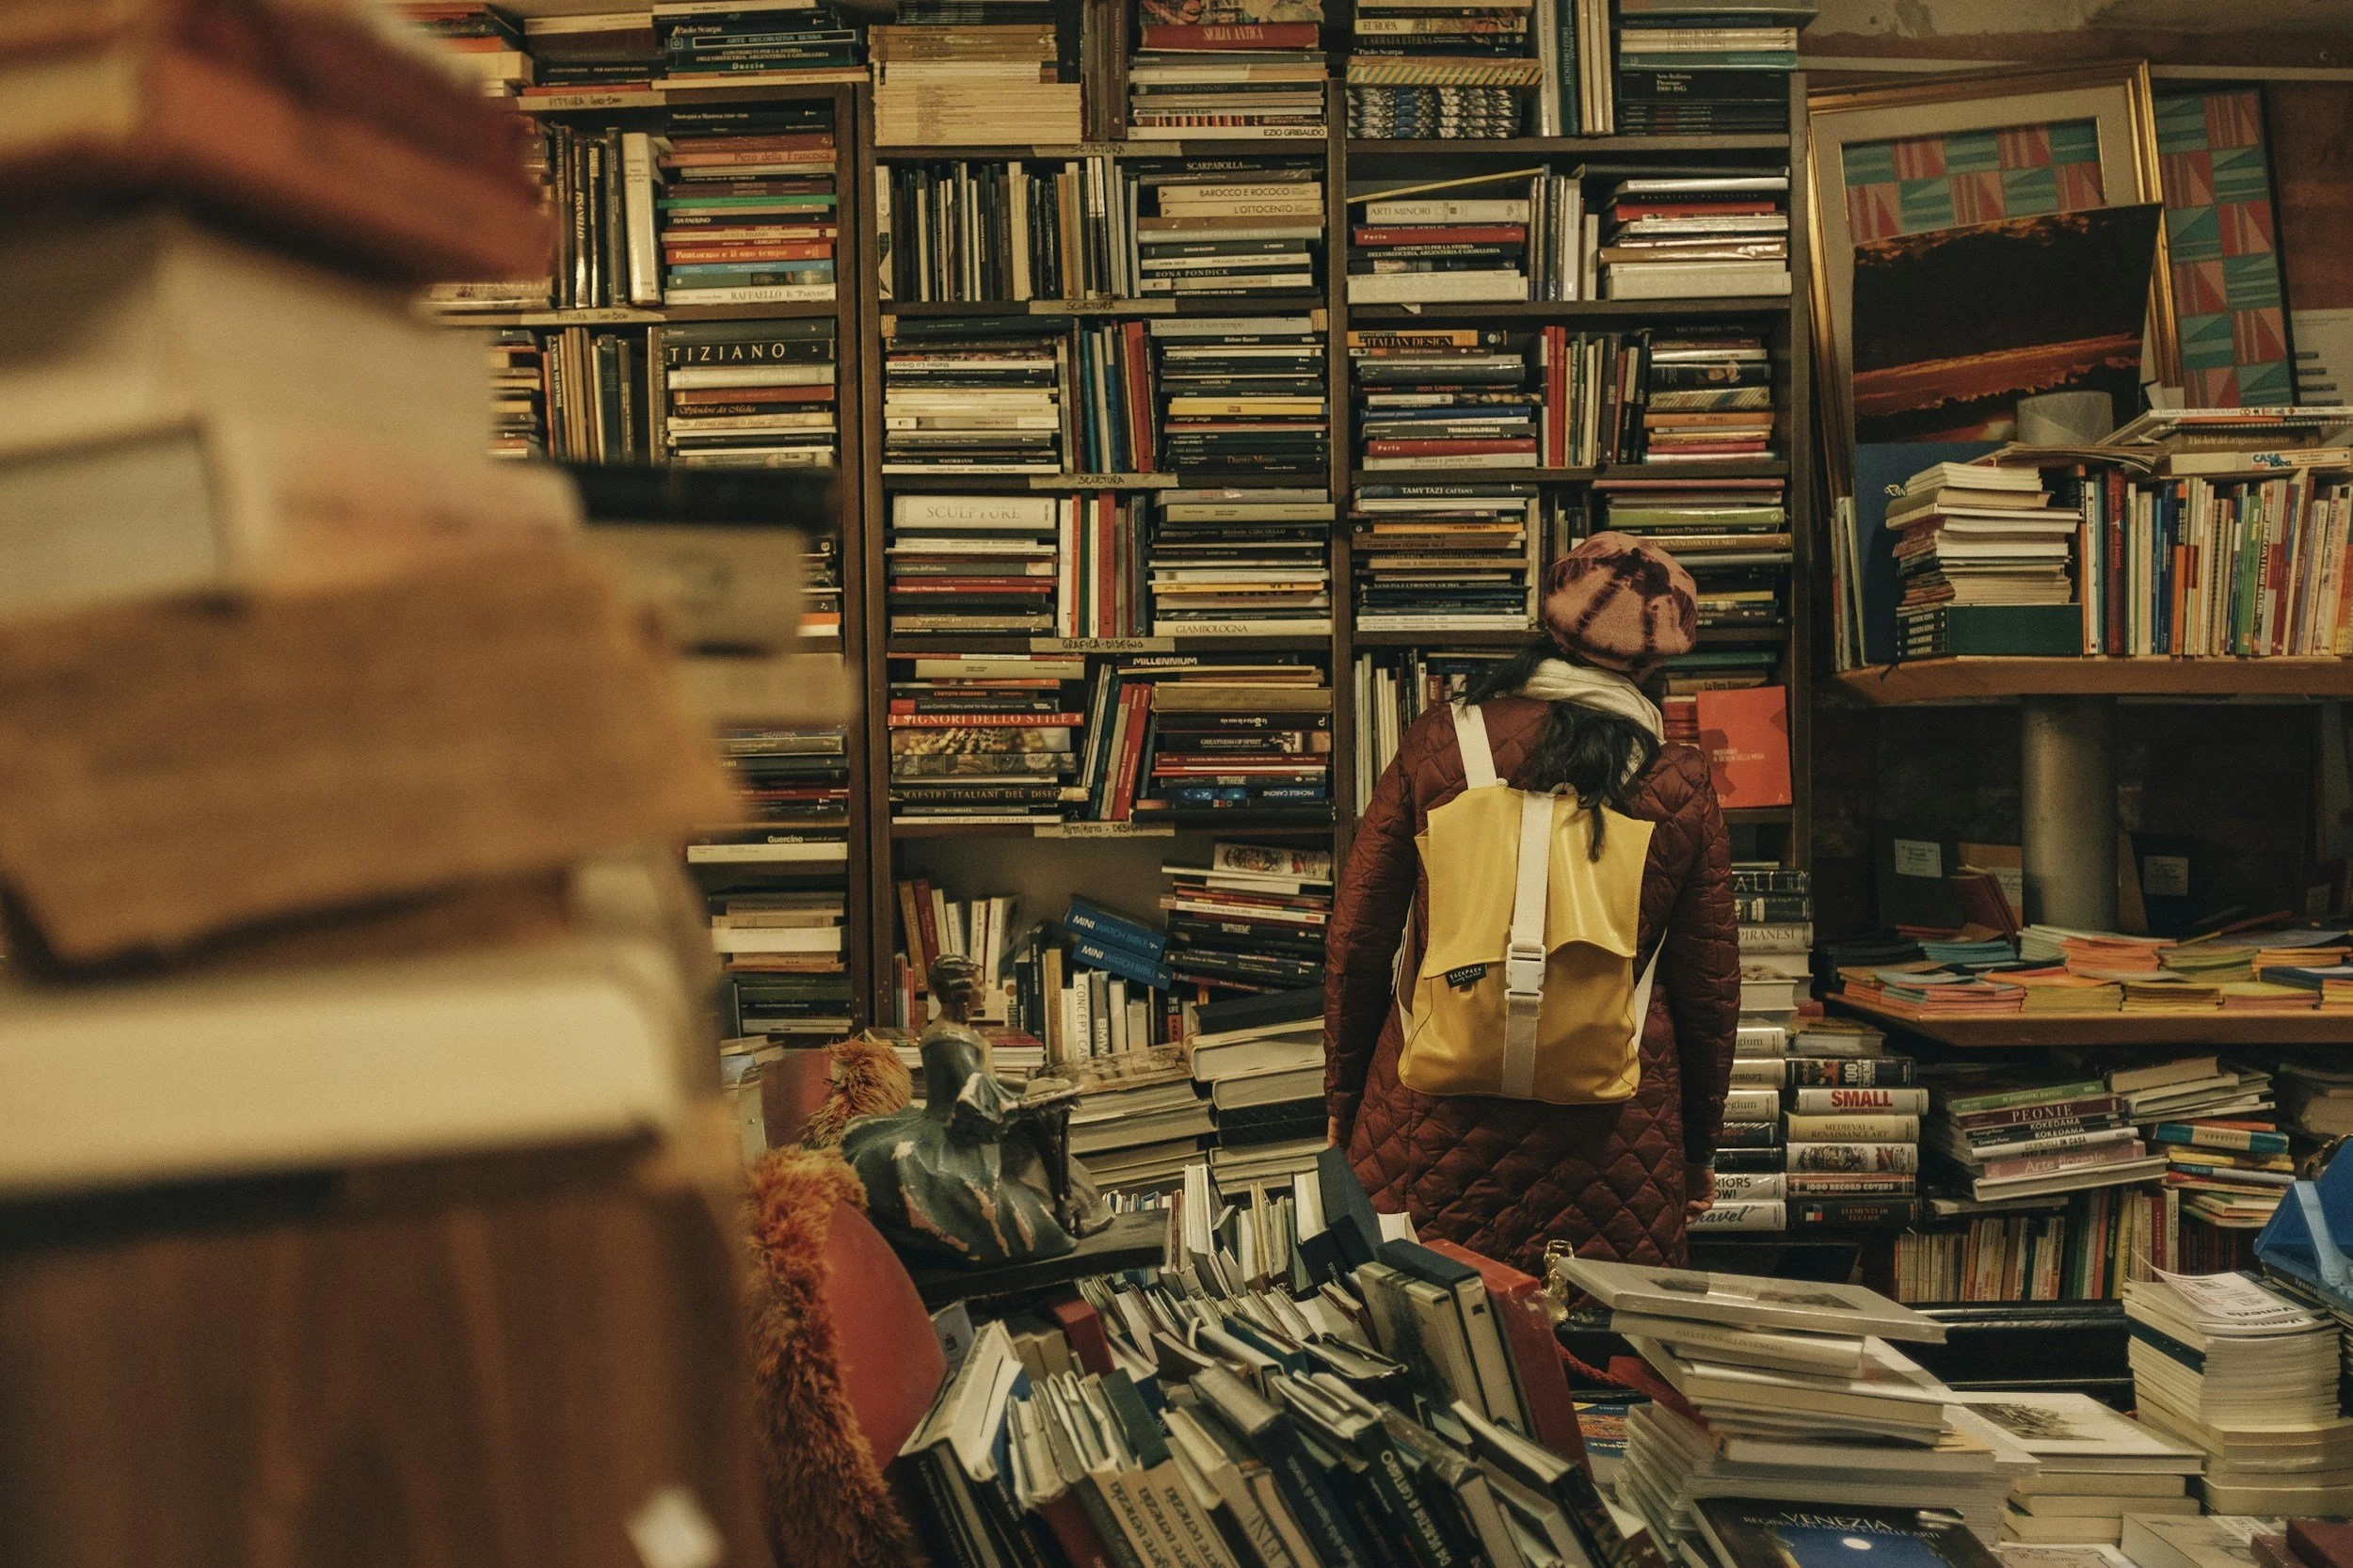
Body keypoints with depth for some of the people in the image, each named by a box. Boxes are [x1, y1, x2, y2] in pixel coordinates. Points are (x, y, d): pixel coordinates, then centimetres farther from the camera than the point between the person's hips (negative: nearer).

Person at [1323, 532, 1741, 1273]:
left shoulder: (1436, 743, -3)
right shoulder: (1682, 785, -2)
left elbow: (1355, 943, 1)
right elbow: (1708, 989, 5)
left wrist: (1343, 1103, 13)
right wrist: (1699, 1150, 19)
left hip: (1432, 1132, 0)